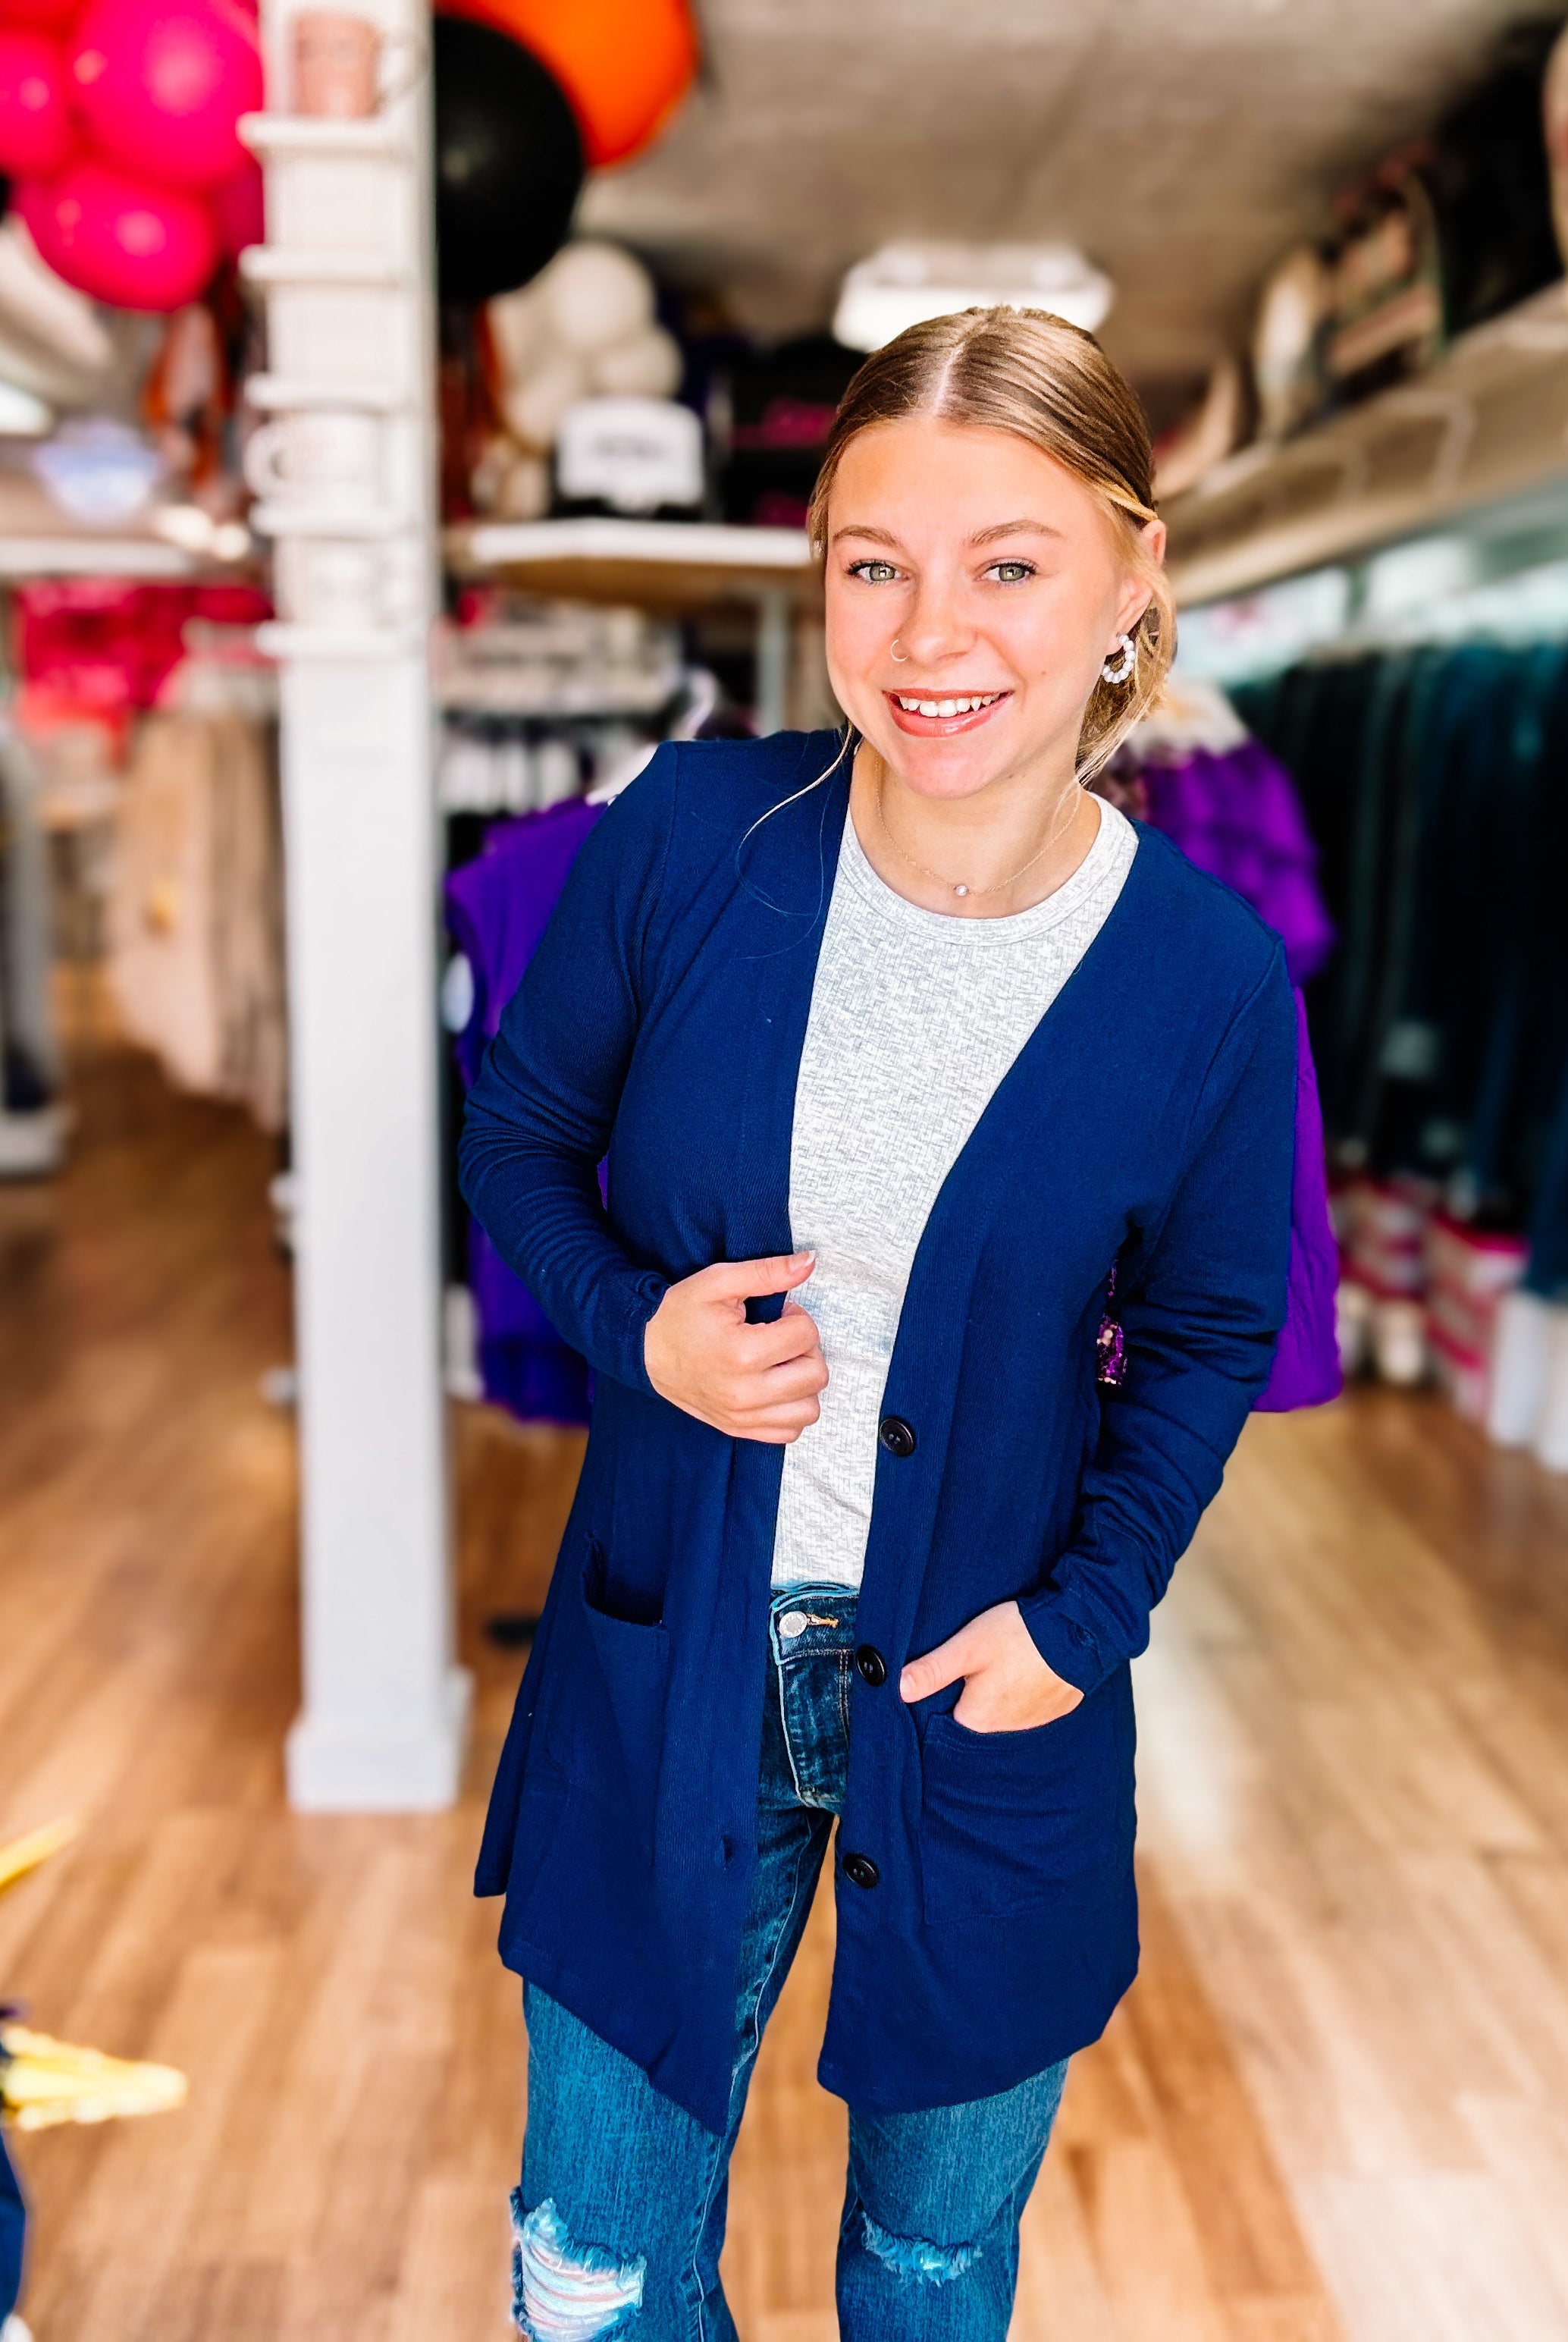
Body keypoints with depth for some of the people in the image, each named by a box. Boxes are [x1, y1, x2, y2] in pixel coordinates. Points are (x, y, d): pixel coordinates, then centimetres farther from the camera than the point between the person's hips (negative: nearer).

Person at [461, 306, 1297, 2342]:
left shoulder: (1209, 975, -14)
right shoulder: (685, 836, -13)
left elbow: (1207, 1336, 1)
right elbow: (522, 1138, 2)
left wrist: (1090, 1612, -9)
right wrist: (638, 1326, -17)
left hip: (984, 1690, 0)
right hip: (670, 1656, 1)